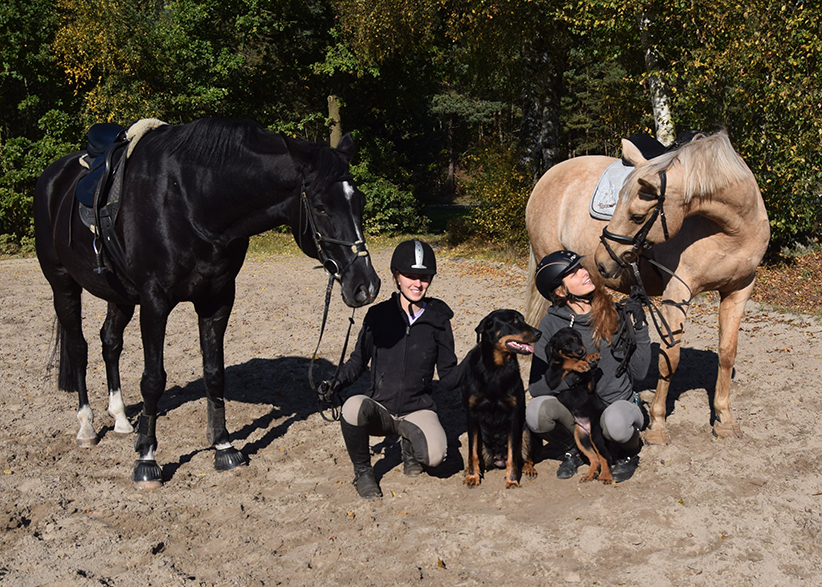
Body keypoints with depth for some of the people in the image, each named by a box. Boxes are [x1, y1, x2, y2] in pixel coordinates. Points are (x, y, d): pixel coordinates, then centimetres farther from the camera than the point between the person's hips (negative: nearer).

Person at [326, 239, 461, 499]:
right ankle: (362, 470, -6)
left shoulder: (438, 319, 0)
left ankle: (410, 444, 11)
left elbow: (448, 377, 2)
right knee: (353, 407, -36)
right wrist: (338, 381, -12)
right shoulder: (379, 315, -1)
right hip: (378, 407, 0)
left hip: (418, 409, 0)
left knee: (435, 455, -30)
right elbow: (358, 360, 7)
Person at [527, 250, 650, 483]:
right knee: (535, 411, -30)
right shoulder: (552, 324, -6)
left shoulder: (616, 314, -3)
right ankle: (574, 451, 3)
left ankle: (628, 455, 1)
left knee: (615, 421, -37)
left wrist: (639, 327, -11)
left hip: (618, 404, -1)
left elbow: (639, 372, -3)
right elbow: (536, 386, -10)